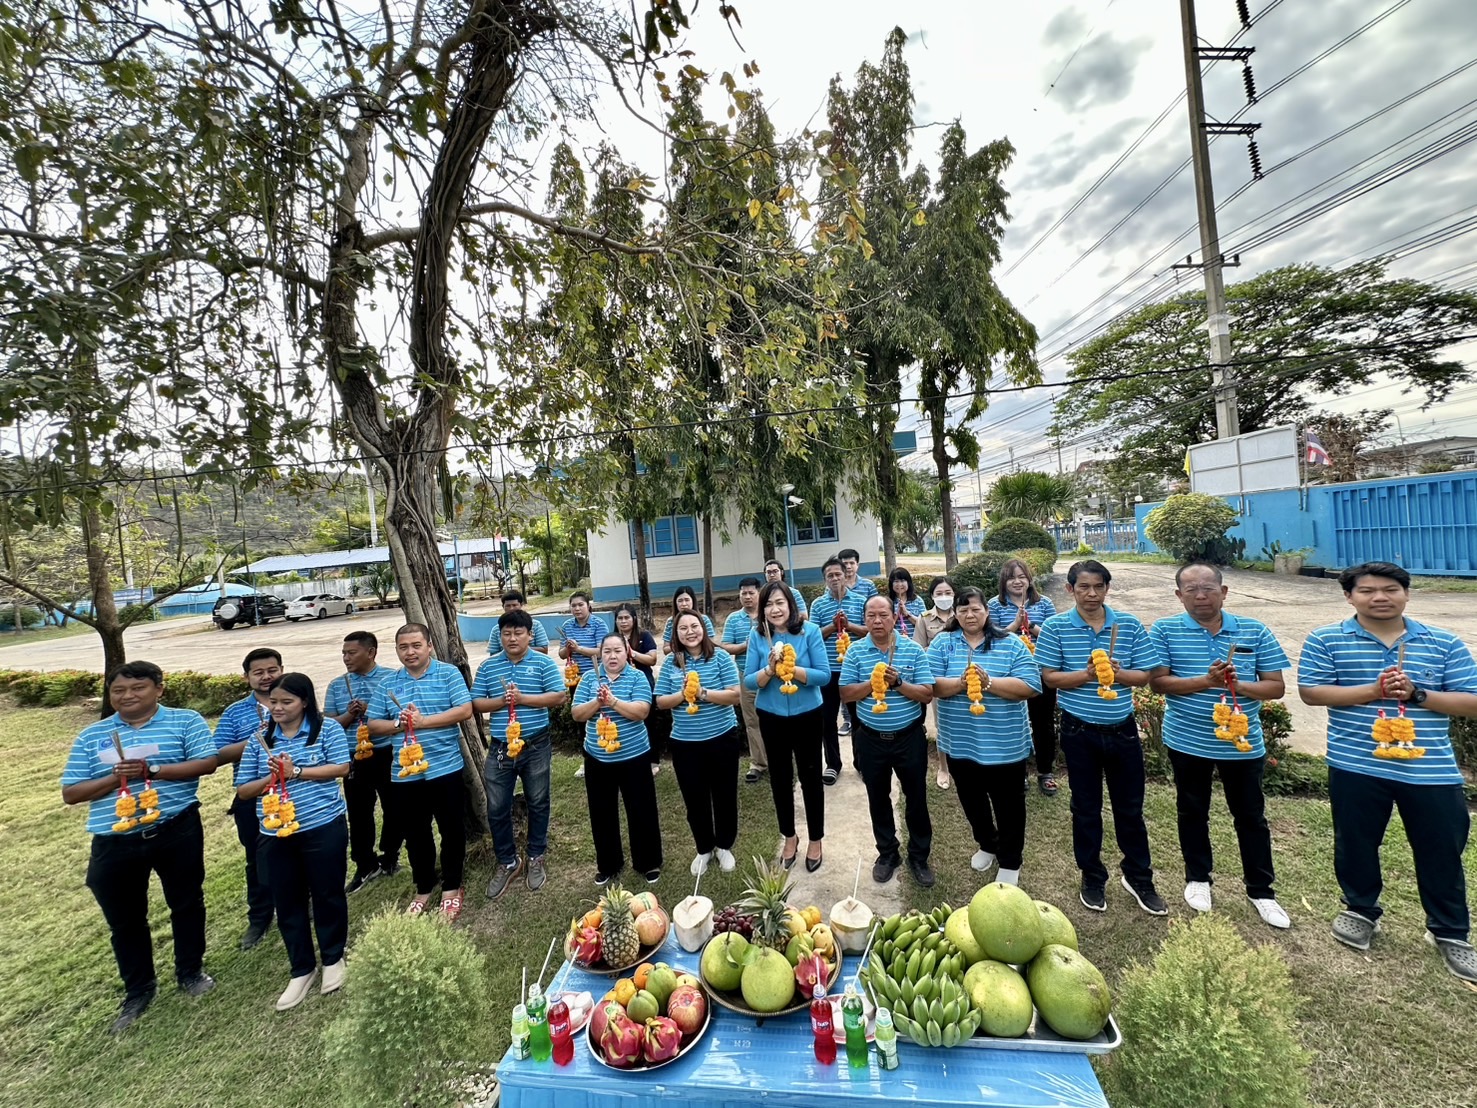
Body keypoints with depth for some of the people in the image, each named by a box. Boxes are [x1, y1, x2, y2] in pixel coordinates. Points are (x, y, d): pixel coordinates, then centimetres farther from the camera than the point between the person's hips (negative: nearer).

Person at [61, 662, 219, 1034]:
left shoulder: (185, 721, -4)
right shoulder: (91, 736, 6)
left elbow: (207, 763, -13)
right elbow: (70, 793, 3)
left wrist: (153, 770, -22)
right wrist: (116, 778, -15)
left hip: (177, 832, -2)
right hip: (114, 842, 3)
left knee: (187, 904, 13)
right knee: (124, 919, 15)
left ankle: (190, 972, 35)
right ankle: (138, 989, 36)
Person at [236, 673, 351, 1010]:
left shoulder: (326, 728, -6)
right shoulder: (259, 741, 6)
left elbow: (342, 768, -13)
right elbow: (243, 791, 7)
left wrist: (296, 772, -18)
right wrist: (270, 778, -12)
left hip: (324, 828, -4)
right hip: (275, 834, 4)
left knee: (327, 894, 9)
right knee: (287, 903, 14)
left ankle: (333, 959, 31)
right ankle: (302, 970, 32)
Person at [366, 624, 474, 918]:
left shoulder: (448, 673, -6)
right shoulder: (388, 684, 6)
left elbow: (465, 710, -14)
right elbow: (373, 725, 6)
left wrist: (424, 721, -19)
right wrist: (398, 724, -15)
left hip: (445, 768, -3)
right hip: (405, 773, 4)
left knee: (452, 829, 8)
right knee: (415, 834, 17)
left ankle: (451, 888, 27)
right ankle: (424, 888, 37)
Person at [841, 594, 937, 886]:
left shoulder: (913, 649, -7)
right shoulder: (856, 651, -5)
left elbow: (927, 694, -9)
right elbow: (846, 694, -7)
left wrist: (897, 682, -24)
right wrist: (873, 682, -22)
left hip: (909, 737, -1)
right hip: (871, 739, 1)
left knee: (916, 798, 12)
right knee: (878, 799, 15)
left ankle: (919, 856, 32)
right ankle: (887, 854, 35)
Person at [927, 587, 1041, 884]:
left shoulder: (1011, 644, -5)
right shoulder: (942, 643, -1)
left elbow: (1030, 686, -14)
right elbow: (931, 685, -9)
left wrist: (988, 682, -25)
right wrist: (960, 683, -26)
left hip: (1004, 743, -2)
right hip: (960, 742, 2)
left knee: (1008, 804, 12)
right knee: (971, 800, 21)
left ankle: (1010, 861, 34)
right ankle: (987, 845, 46)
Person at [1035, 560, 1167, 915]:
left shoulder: (1129, 625, -2)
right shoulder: (1056, 627, -8)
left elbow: (1144, 675, -1)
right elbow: (1049, 677, -9)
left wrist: (1118, 673, -21)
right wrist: (1086, 675, -24)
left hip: (1122, 729, 2)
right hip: (1079, 731, -2)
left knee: (1130, 807, 16)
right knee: (1086, 808, 13)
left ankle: (1138, 876, 37)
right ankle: (1093, 877, 31)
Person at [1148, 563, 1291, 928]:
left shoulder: (1255, 632, -2)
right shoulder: (1165, 631, -8)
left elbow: (1276, 686, -2)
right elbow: (1158, 682, -13)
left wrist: (1239, 685, -21)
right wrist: (1206, 681, -25)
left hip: (1243, 742, 1)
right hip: (1188, 741, -1)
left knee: (1251, 817, 15)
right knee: (1192, 812, 16)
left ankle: (1261, 891, 33)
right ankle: (1197, 878, 35)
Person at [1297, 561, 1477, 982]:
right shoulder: (1326, 640, -5)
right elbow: (1311, 691, -9)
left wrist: (1417, 695, -15)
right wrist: (1374, 690, -18)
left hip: (1431, 769, 2)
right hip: (1356, 766, -1)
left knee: (1442, 852, 13)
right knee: (1355, 845, 14)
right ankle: (1361, 910, 36)